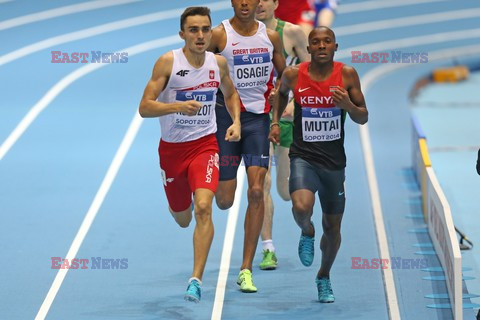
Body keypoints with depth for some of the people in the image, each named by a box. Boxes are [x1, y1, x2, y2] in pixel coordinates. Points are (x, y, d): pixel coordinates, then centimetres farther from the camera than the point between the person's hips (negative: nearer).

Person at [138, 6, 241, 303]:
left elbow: (231, 93, 21)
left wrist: (236, 121, 3)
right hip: (172, 147, 0)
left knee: (203, 208, -22)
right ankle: (186, 201, 55)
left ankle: (196, 280, -20)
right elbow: (145, 107, -16)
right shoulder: (168, 62, -13)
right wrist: (177, 106, -32)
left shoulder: (219, 63, -1)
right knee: (182, 219, 16)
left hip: (205, 144, 0)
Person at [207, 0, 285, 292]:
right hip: (226, 115, -2)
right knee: (224, 201, -1)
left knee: (256, 191, -11)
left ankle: (246, 270, -6)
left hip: (258, 117, 2)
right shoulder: (219, 35, -6)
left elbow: (284, 75, 18)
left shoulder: (270, 37, 5)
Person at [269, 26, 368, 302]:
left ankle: (324, 277, 39)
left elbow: (363, 118, 0)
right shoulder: (294, 75, -5)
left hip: (334, 161, 2)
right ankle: (307, 233, 7)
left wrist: (348, 105, -20)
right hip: (303, 156, -2)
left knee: (332, 227, 12)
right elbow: (282, 93, 19)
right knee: (302, 207, -30)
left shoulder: (347, 75, -6)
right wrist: (275, 121, 7)